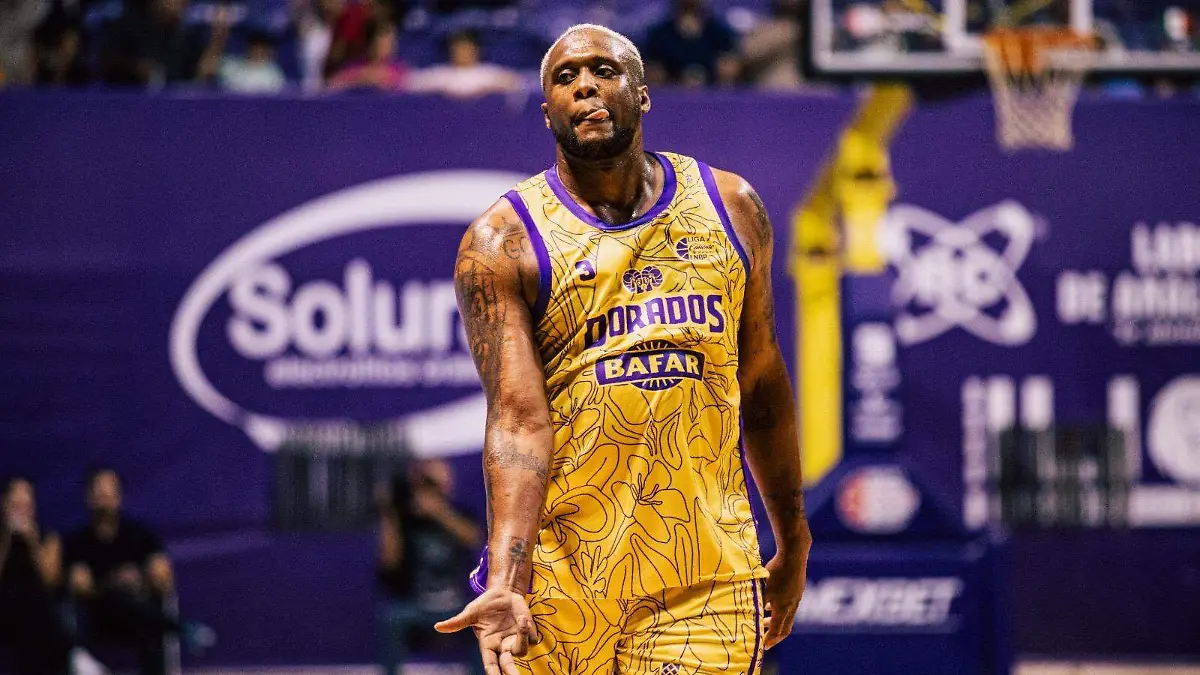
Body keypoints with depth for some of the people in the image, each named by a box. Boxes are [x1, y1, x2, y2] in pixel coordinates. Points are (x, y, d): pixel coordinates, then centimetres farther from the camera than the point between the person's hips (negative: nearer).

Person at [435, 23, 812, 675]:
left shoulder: (730, 209, 7)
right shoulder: (501, 244, -5)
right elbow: (518, 419, -15)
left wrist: (793, 542, 23)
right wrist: (506, 581, -29)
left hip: (706, 579, 2)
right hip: (560, 584, -2)